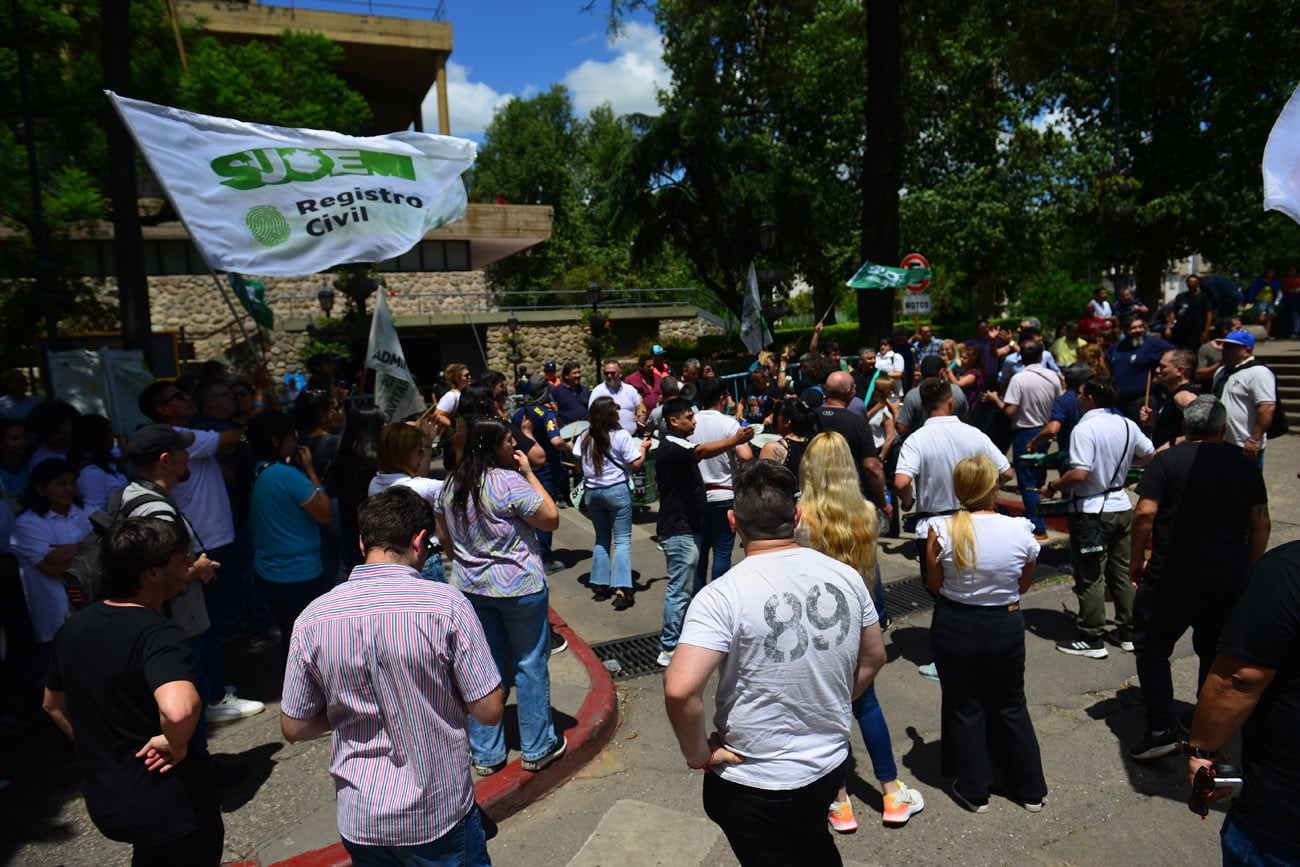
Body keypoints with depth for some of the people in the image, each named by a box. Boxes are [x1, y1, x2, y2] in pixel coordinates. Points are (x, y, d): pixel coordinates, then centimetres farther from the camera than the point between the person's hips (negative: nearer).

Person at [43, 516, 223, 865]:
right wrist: (176, 745, -27)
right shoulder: (158, 634, -28)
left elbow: (53, 705, 15)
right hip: (171, 808, -7)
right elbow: (178, 710, -47)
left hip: (103, 802, 7)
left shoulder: (74, 627, -2)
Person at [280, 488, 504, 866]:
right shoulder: (446, 605, -20)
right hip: (440, 816, -3)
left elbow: (293, 728, 0)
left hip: (359, 821, 3)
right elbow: (489, 711, -15)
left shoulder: (313, 618, -10)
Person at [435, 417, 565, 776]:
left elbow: (444, 538, 11)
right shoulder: (509, 482, -20)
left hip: (471, 588, 6)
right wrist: (530, 474, -11)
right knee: (530, 666, 10)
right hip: (519, 587, -6)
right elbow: (552, 519, -15)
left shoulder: (451, 484, 2)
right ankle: (537, 748, 23)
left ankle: (485, 754, 25)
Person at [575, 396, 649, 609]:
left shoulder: (585, 438, 1)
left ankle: (600, 585, 17)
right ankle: (621, 588, -8)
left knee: (601, 539, 16)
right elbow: (636, 464, -10)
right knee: (622, 540, 0)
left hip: (592, 493, 5)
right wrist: (643, 448, 6)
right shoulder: (621, 436, -10)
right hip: (617, 490, -4)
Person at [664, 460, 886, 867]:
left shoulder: (722, 596, -25)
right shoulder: (846, 575, -8)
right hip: (831, 764, 5)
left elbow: (680, 689, -33)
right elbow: (873, 658, 6)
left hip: (756, 783, -5)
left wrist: (699, 754, -15)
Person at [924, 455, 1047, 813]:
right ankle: (1030, 789, 36)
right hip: (1007, 626, 2)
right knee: (1010, 706, 22)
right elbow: (1024, 585, 0)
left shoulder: (941, 531, -18)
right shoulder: (1021, 530, -14)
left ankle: (973, 790, 29)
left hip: (954, 628, -1)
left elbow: (934, 585, -7)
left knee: (964, 707, 16)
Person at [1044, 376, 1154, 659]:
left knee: (1090, 578, 2)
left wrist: (1052, 487, -12)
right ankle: (1129, 632, 26)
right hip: (1121, 506, 7)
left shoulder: (1085, 428, -20)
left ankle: (1091, 640, 8)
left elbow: (1079, 474, -26)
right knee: (1122, 572, 17)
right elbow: (1150, 456, 15)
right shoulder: (1128, 425, 3)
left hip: (1091, 511, -7)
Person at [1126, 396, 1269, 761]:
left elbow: (1145, 513, -14)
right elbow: (1261, 524, 9)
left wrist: (1136, 559, -2)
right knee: (1216, 654, 16)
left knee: (1152, 648, 8)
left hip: (1171, 576, -4)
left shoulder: (1167, 461, -7)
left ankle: (1161, 730, 3)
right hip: (1229, 580, 4)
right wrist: (1249, 569, 20)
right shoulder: (1246, 467, 6)